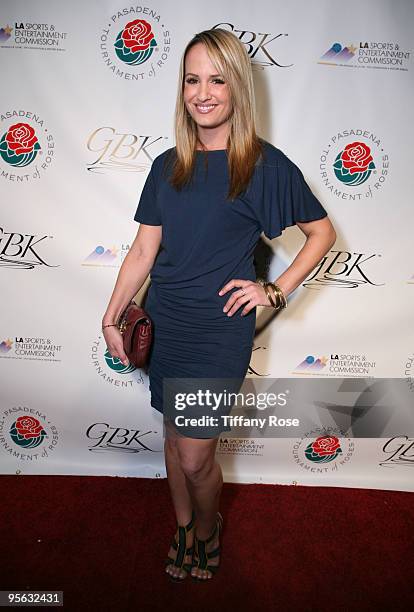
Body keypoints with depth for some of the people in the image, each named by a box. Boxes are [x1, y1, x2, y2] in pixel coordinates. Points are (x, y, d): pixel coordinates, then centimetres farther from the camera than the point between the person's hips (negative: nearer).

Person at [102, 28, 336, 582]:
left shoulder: (265, 164, -8)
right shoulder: (168, 165, 5)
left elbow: (322, 232, 0)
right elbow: (143, 251, 4)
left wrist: (275, 290, -8)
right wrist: (111, 317, 1)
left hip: (220, 332, -4)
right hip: (165, 326, 5)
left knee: (195, 458, 3)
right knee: (175, 437, 19)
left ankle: (208, 529, 38)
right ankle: (184, 529, 45)